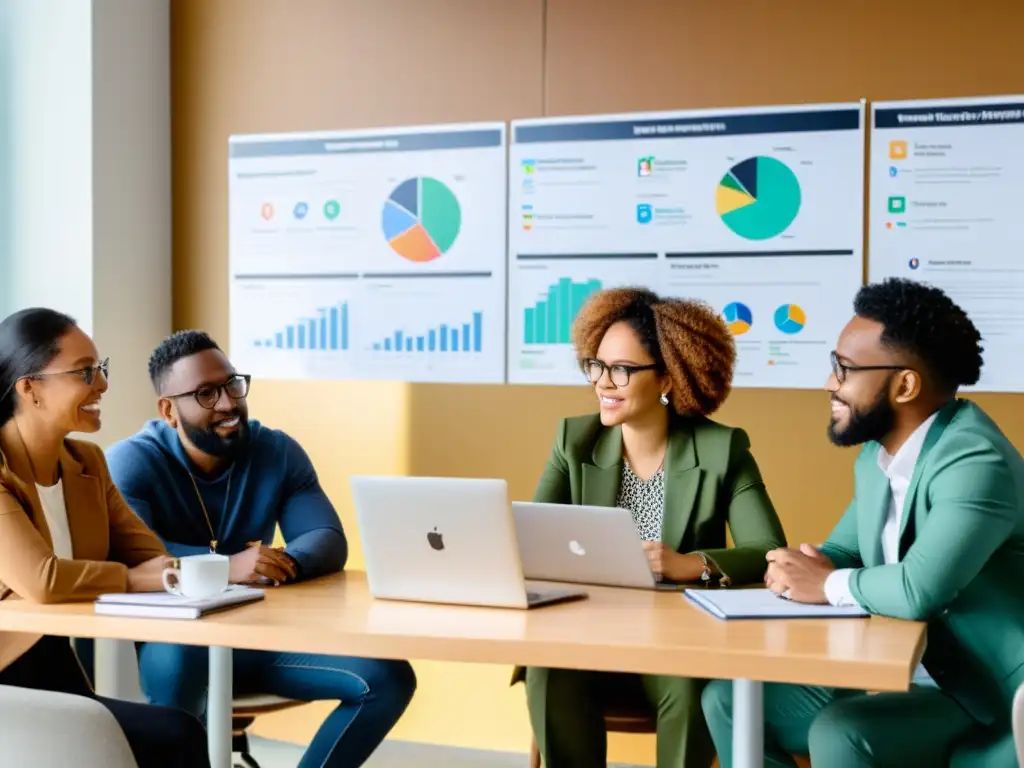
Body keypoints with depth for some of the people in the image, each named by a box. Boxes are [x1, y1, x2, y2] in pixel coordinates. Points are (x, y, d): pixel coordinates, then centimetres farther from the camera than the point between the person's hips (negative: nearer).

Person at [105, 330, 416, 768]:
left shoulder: (279, 452, 2)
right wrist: (227, 567, -38)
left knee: (388, 677, -13)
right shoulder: (132, 463, -10)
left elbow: (328, 542, -6)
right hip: (171, 641, -4)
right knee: (178, 659, -40)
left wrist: (286, 562, -29)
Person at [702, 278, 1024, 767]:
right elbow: (843, 551, 16)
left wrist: (827, 585, -18)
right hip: (895, 677, 9)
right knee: (728, 699, 3)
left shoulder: (974, 460, -24)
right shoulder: (877, 455, 5)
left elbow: (920, 590, -38)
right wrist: (802, 569, -9)